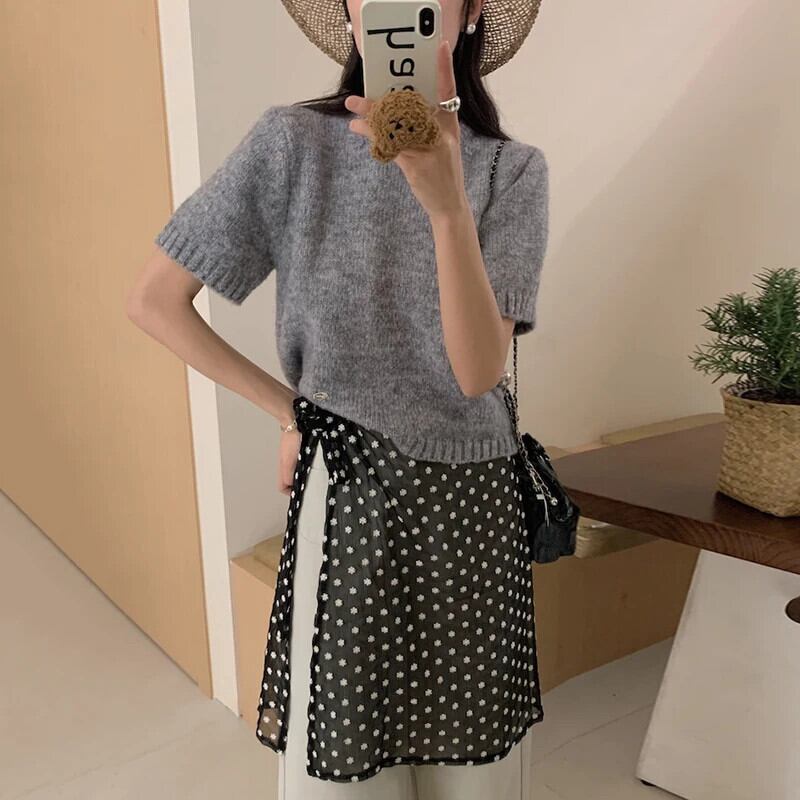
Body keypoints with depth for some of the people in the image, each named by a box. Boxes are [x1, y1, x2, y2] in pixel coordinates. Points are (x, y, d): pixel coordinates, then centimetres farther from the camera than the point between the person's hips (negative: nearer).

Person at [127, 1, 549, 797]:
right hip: (342, 492, -1)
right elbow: (153, 301, -2)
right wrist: (287, 409, -3)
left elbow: (478, 370, -15)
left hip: (468, 500, 2)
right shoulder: (291, 143, -7)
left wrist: (447, 206, -29)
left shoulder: (511, 169, -4)